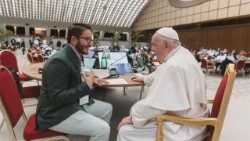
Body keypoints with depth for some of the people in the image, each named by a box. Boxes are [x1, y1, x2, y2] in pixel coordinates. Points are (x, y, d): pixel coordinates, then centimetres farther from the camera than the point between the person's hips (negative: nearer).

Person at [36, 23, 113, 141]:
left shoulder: (76, 55, 5)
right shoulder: (59, 61, -24)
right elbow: (56, 98, -27)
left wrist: (90, 79, 1)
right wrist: (86, 85, -24)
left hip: (75, 103, 10)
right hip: (57, 113, -9)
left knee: (107, 108, 13)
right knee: (103, 129, -18)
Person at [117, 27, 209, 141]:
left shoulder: (173, 66, -29)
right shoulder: (182, 54, 5)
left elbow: (154, 105, -26)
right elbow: (161, 74, 23)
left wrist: (132, 118, -10)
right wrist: (144, 79, 37)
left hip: (183, 129, -10)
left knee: (125, 132, -8)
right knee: (136, 108, 17)